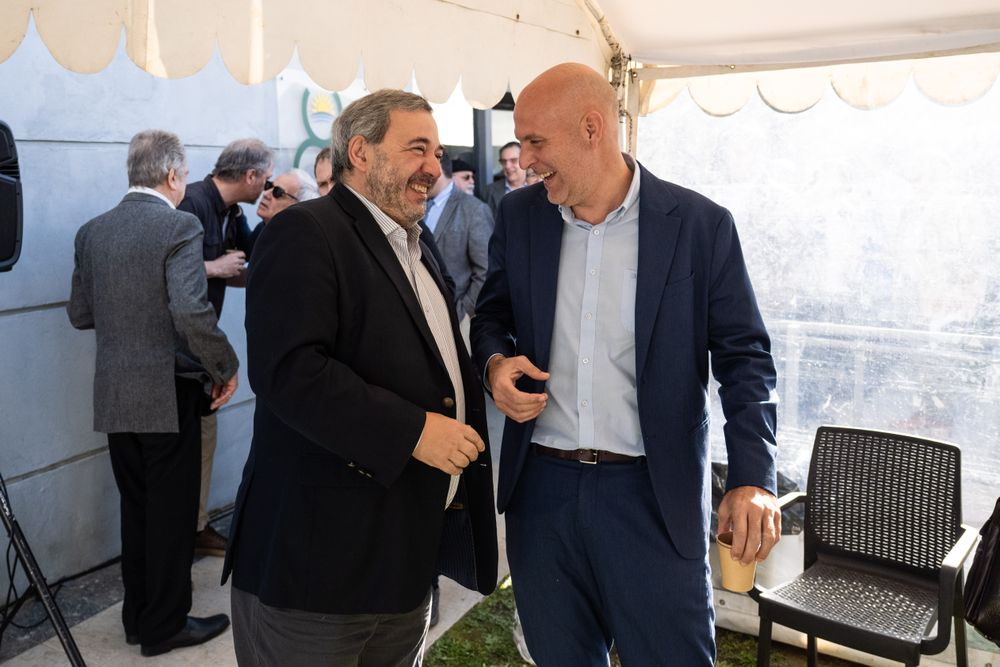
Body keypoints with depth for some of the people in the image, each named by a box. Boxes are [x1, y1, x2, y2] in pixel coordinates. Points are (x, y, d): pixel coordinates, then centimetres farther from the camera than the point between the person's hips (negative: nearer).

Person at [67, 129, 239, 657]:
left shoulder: (92, 231, 6)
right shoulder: (179, 227, -14)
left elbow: (79, 314, 10)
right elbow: (192, 313, -24)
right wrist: (226, 367, -11)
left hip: (114, 396, 7)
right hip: (167, 394, -6)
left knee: (136, 509, 18)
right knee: (172, 513, 7)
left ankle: (138, 617, 30)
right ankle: (165, 626, 19)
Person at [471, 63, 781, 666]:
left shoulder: (701, 224, -7)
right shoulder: (520, 215, 3)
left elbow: (744, 356, -4)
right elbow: (493, 313, 16)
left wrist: (753, 478, -15)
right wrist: (495, 361, -8)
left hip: (654, 496, -3)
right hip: (542, 489, 4)